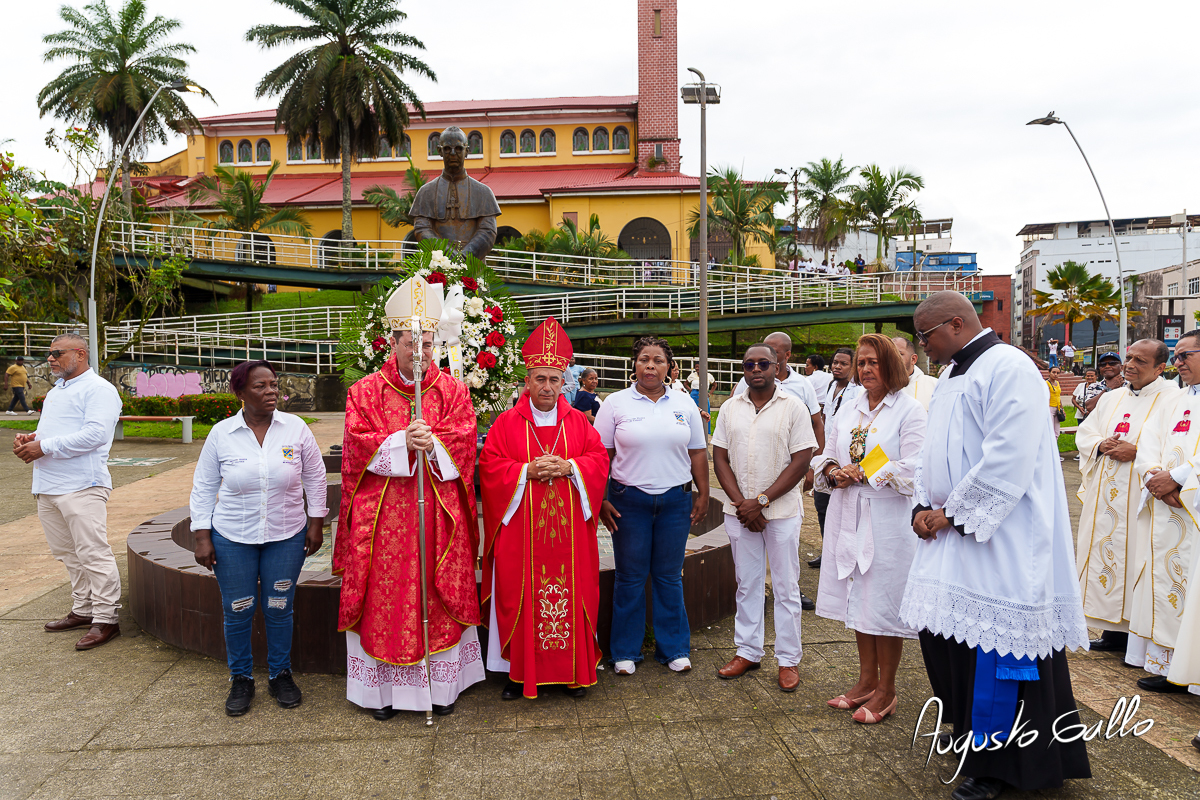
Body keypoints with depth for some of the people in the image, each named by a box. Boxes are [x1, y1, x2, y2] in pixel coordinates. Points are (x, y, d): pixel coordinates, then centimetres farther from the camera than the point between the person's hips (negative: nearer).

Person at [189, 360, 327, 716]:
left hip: (287, 536, 0)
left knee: (279, 608, 9)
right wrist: (202, 536, -1)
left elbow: (315, 476, 5)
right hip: (232, 539, 0)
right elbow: (203, 487, 3)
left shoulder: (296, 427, -5)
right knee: (237, 610, 7)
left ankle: (280, 674, 29)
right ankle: (241, 679, 27)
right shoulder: (221, 434, -5)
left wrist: (316, 522, 3)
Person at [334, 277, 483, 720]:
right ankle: (385, 688, 17)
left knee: (439, 596, 6)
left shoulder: (452, 390, 6)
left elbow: (463, 440, -3)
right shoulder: (366, 391, 4)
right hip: (382, 514, 0)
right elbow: (358, 443, -6)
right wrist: (403, 443, -20)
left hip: (439, 513, 1)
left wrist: (432, 444, -21)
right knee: (384, 599, 4)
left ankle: (441, 684, 19)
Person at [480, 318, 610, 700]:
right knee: (520, 598, 2)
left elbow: (599, 460, 4)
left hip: (568, 529, 2)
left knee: (571, 595, 5)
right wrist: (528, 471, -16)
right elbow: (490, 466, -3)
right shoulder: (507, 422, 2)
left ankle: (573, 670, 17)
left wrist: (568, 467, -13)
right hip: (521, 532, -1)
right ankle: (519, 671, 14)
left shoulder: (578, 422, 9)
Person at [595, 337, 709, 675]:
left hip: (676, 500, 2)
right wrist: (600, 500, -6)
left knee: (669, 576, 10)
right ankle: (626, 651, 21)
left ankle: (674, 648, 25)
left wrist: (702, 495, 5)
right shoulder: (616, 403, -1)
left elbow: (698, 453, 10)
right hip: (629, 501, -2)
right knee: (630, 577, 6)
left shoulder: (685, 405, 7)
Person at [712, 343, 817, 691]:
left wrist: (761, 500, -14)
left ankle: (789, 659, 16)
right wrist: (740, 502, -7)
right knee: (747, 584, 12)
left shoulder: (793, 407, -4)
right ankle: (747, 652, 25)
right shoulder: (730, 408, 7)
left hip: (782, 511, -3)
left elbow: (801, 460, -9)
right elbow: (720, 457, 5)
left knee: (785, 587, 5)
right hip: (739, 510, 3)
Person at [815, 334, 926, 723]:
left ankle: (886, 691, 16)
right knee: (859, 599, 14)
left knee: (884, 602, 1)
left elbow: (912, 471, -16)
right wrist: (835, 472, -6)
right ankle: (867, 680, 29)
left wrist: (862, 473, -14)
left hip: (888, 520, -6)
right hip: (849, 517, 6)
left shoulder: (911, 410, -7)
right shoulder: (848, 412, 14)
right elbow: (824, 457, 16)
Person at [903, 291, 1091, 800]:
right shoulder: (953, 375, 16)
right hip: (952, 528, 10)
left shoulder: (1007, 367, -14)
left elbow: (1008, 460, -22)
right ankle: (974, 733, 34)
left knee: (992, 646, -2)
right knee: (940, 630, 14)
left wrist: (952, 513, -16)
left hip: (998, 538, -10)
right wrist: (924, 506, 4)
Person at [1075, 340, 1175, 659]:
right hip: (1105, 497, 6)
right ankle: (1114, 631, 19)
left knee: (1136, 558, -4)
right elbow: (1084, 433, 15)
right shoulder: (1111, 398, 15)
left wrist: (1137, 451, -19)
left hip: (1139, 498, -6)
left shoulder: (1172, 400, -5)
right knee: (1105, 552, 8)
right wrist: (1101, 445, -5)